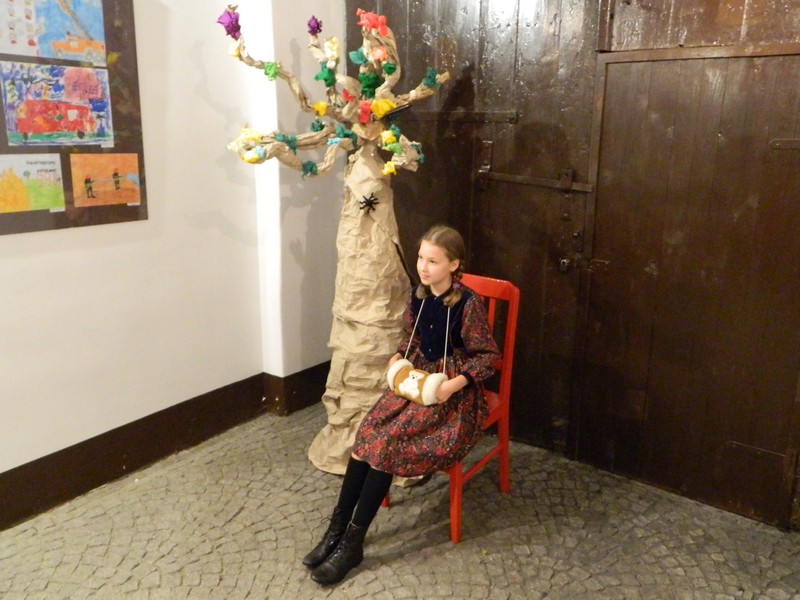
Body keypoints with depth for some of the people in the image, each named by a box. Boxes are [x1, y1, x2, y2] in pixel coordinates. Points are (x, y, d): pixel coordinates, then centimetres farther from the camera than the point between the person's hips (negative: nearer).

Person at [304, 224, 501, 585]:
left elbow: (489, 355, -11)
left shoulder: (468, 304, -16)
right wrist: (398, 359, -3)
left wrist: (455, 383, -24)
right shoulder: (418, 296, 3)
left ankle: (353, 542, -13)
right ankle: (337, 529, -10)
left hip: (451, 389, -6)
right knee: (369, 430, -17)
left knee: (390, 440, -22)